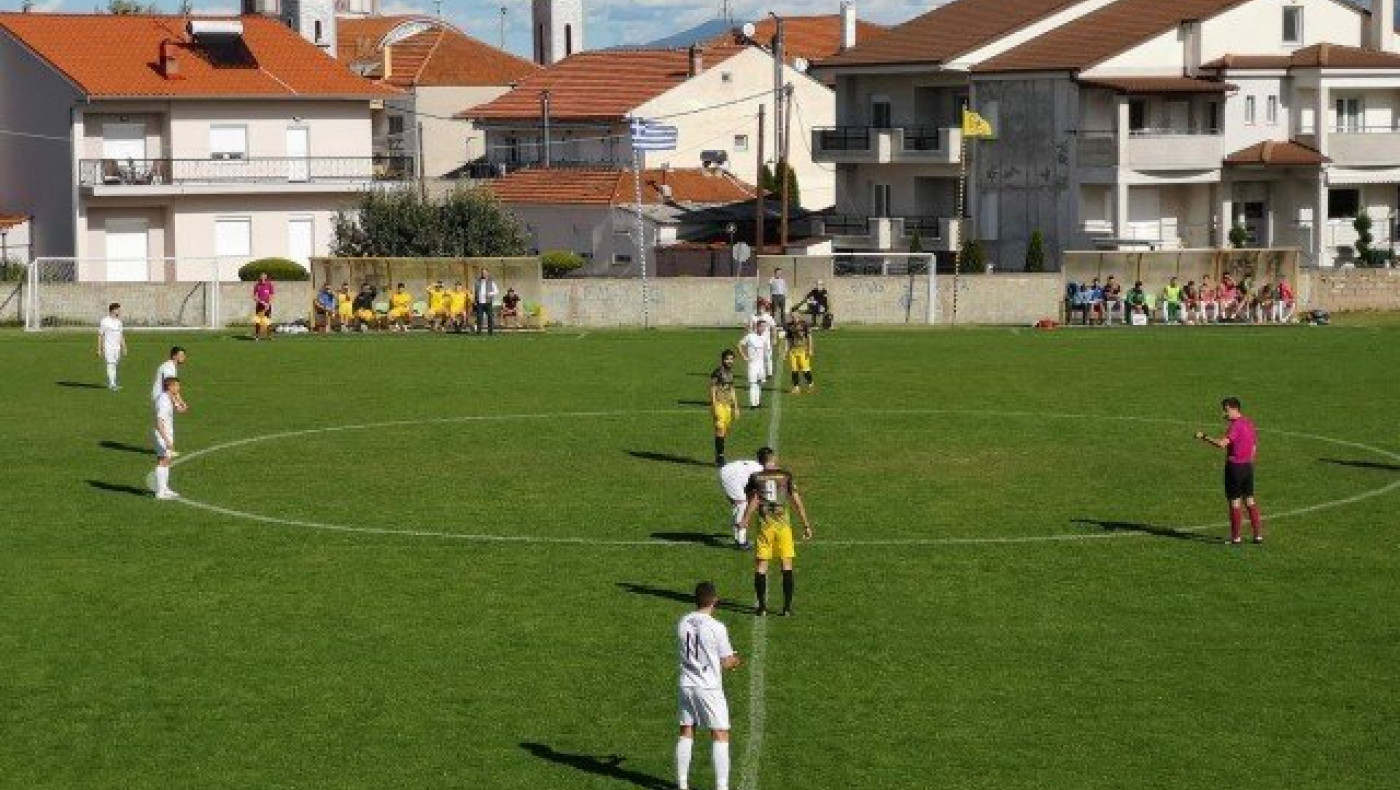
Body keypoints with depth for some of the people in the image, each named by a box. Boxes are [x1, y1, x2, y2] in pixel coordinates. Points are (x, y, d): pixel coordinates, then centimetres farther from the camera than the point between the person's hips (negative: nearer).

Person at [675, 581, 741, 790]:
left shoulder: (682, 623, 1)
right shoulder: (717, 628, -15)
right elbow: (726, 662, -10)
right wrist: (734, 660, 15)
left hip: (687, 685, 5)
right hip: (709, 687, -5)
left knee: (686, 733, 13)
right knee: (720, 735, 3)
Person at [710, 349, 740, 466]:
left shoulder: (730, 373, 13)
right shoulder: (717, 372, -9)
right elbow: (713, 390, -10)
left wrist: (736, 407, 21)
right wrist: (714, 406, -16)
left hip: (728, 404, 8)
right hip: (719, 403, -8)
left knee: (726, 432, 10)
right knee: (720, 430, -13)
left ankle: (719, 458, 18)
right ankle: (720, 458, -12)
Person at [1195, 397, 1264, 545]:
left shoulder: (1236, 425, -18)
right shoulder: (1249, 423, 11)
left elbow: (1222, 444, -30)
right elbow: (1254, 446, 18)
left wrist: (1204, 437, -22)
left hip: (1235, 466, -8)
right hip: (1248, 466, 8)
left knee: (1234, 502, -1)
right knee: (1250, 501, 14)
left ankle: (1235, 537, 3)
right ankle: (1258, 534, 14)